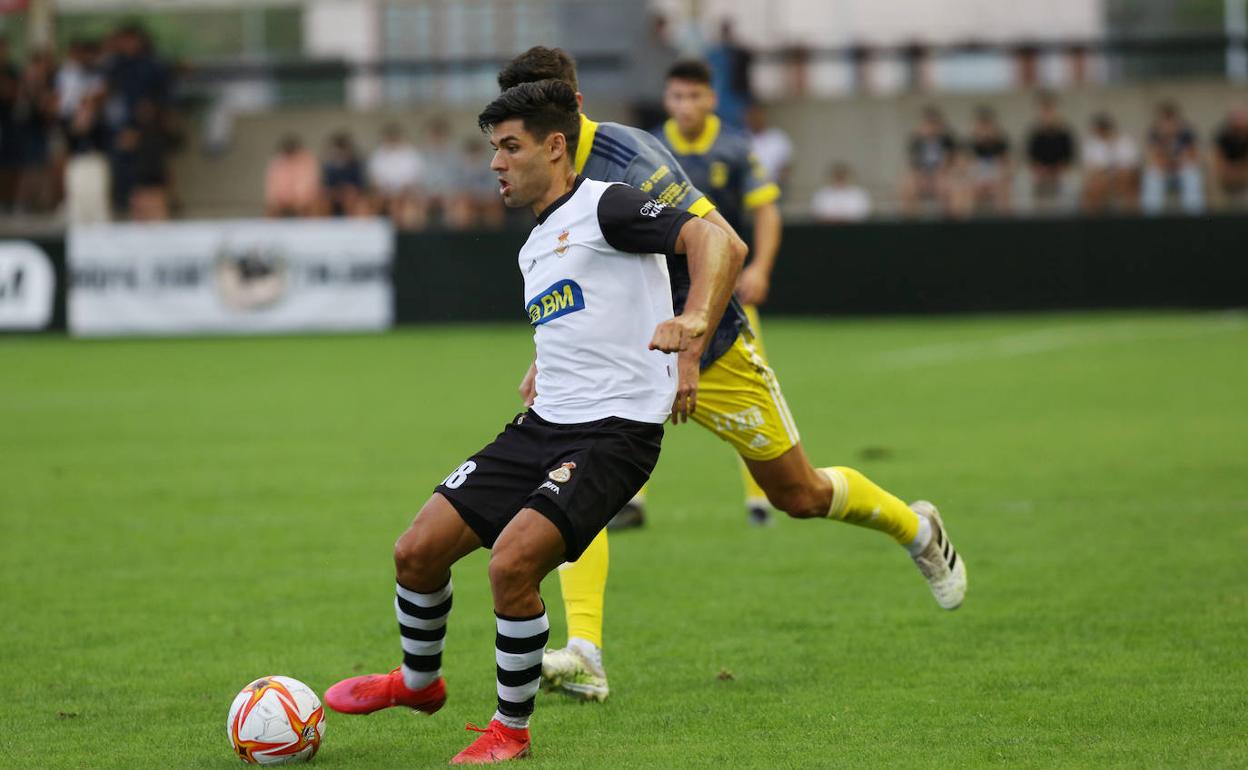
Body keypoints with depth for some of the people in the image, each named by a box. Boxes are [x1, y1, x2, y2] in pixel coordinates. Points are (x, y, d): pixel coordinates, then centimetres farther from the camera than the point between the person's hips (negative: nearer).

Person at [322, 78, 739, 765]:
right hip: (542, 425, 9)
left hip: (614, 432, -9)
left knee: (512, 562, -24)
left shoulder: (605, 208, -8)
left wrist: (694, 318, -39)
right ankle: (418, 681, 31)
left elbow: (715, 241, -23)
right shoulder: (534, 248, 20)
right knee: (418, 550, 2)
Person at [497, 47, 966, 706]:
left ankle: (917, 529, 40)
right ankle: (583, 656, -27)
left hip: (708, 355, -6)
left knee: (800, 495, 9)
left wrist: (687, 354, -38)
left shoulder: (627, 163, -28)